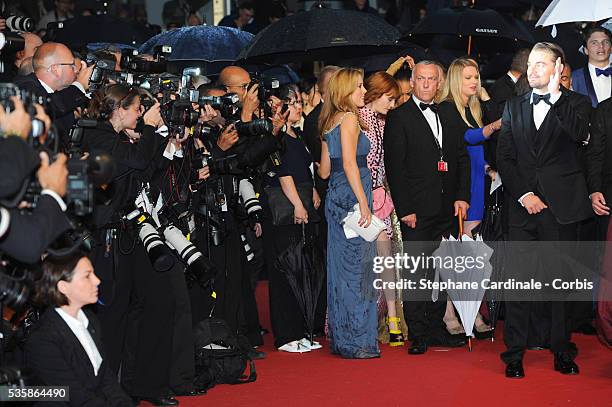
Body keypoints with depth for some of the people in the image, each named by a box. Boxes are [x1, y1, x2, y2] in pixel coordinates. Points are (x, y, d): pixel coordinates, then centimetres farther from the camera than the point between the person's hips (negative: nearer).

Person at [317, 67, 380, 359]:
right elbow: (350, 164, -18)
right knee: (356, 268, -6)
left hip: (336, 198, 9)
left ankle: (342, 338, 16)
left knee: (342, 267, 11)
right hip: (351, 198, -9)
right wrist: (364, 203, -20)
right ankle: (356, 341, -3)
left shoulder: (329, 122, 16)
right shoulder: (349, 119, -10)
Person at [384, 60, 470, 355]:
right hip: (417, 211, -5)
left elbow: (462, 158, 15)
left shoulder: (448, 115, 14)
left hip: (447, 209, 5)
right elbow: (394, 168, -7)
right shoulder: (398, 118, -3)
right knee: (417, 272, -2)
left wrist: (462, 196, 3)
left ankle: (436, 328, 19)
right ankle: (417, 334, 4)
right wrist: (404, 210, -13)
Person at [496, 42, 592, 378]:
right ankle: (514, 354, 6)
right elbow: (504, 158, 7)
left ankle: (562, 351, 14)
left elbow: (579, 133, -19)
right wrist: (523, 195, -5)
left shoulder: (575, 103, 4)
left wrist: (555, 94, -20)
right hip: (522, 205, 2)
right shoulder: (514, 107, 13)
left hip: (561, 207, -2)